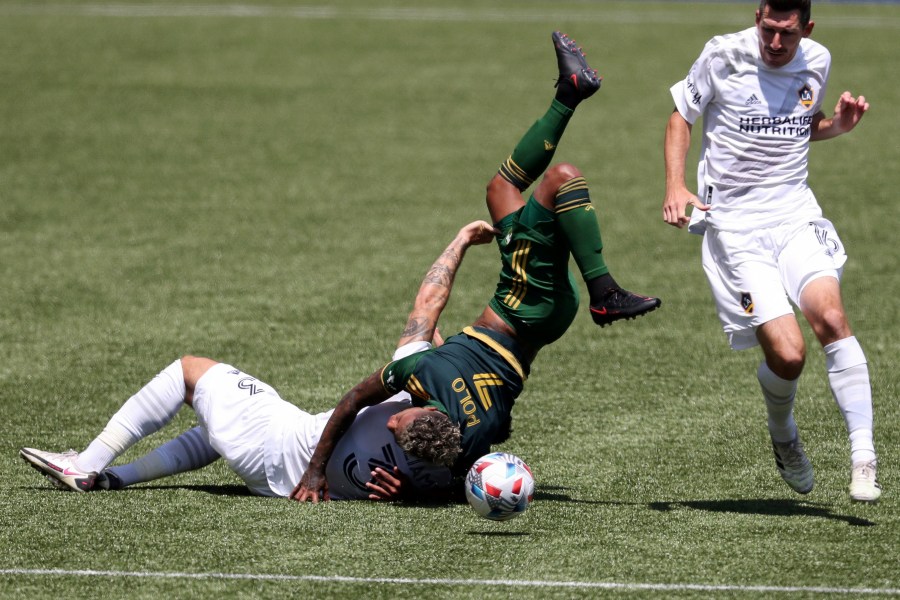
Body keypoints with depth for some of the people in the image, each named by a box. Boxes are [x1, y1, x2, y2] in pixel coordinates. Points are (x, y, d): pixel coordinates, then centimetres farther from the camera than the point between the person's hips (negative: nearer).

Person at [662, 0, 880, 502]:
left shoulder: (817, 61, 6)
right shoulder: (723, 56, -5)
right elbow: (682, 117, 8)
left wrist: (839, 124, 3)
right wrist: (676, 186, -6)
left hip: (796, 215, 3)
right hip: (734, 226, -3)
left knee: (830, 316, -25)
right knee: (787, 353, -15)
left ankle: (864, 456, -23)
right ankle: (783, 435, 20)